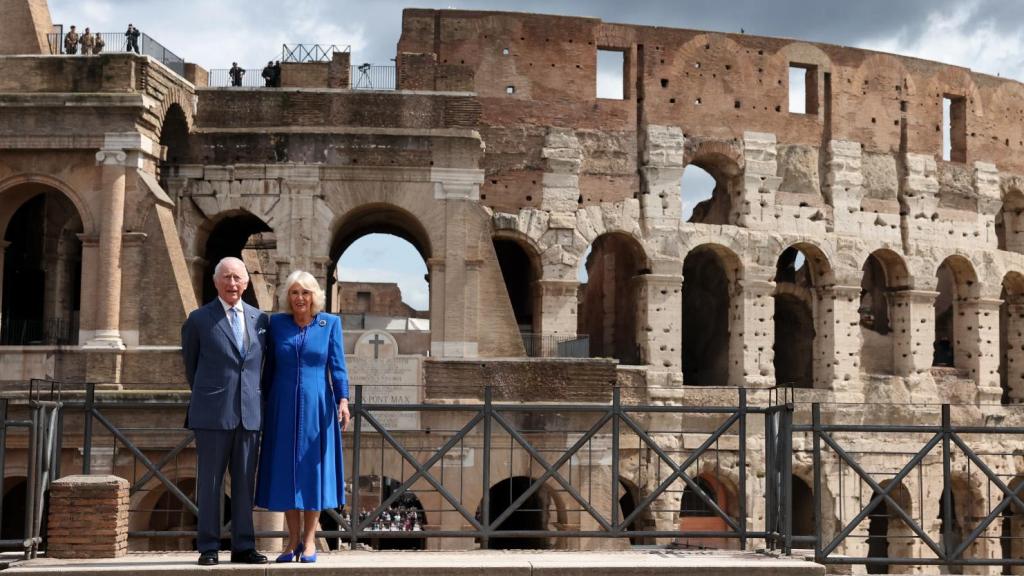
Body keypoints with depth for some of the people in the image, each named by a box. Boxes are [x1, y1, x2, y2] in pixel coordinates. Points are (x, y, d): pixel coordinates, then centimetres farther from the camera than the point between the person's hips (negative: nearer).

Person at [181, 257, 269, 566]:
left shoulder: (260, 319, 9)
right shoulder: (199, 319, 2)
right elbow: (190, 364, 14)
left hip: (249, 413, 3)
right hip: (213, 413, -3)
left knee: (245, 482, 5)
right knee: (210, 482, 1)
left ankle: (243, 546, 11)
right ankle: (208, 547, 6)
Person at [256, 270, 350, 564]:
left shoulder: (330, 323, 2)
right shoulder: (277, 323, 5)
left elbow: (338, 365, -2)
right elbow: (270, 366, 8)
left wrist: (343, 400, -14)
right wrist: (265, 404, 7)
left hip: (316, 407, -1)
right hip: (284, 408, 1)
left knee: (313, 468, 2)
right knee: (286, 470, 3)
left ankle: (309, 540, 9)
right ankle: (293, 540, 11)